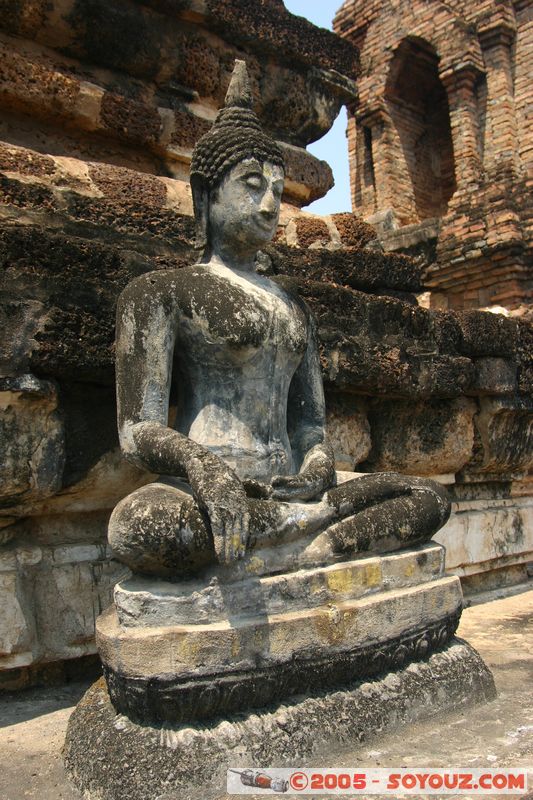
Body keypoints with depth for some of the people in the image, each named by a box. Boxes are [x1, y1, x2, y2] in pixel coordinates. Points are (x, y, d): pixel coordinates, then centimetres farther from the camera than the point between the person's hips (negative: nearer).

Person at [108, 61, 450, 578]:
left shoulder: (294, 307, 23)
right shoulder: (160, 292, 5)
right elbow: (139, 430, -5)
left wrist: (319, 465, -4)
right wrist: (204, 468, -26)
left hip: (285, 493, 6)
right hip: (209, 499, -5)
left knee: (431, 498, -9)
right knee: (137, 525, -37)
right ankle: (319, 519, -21)